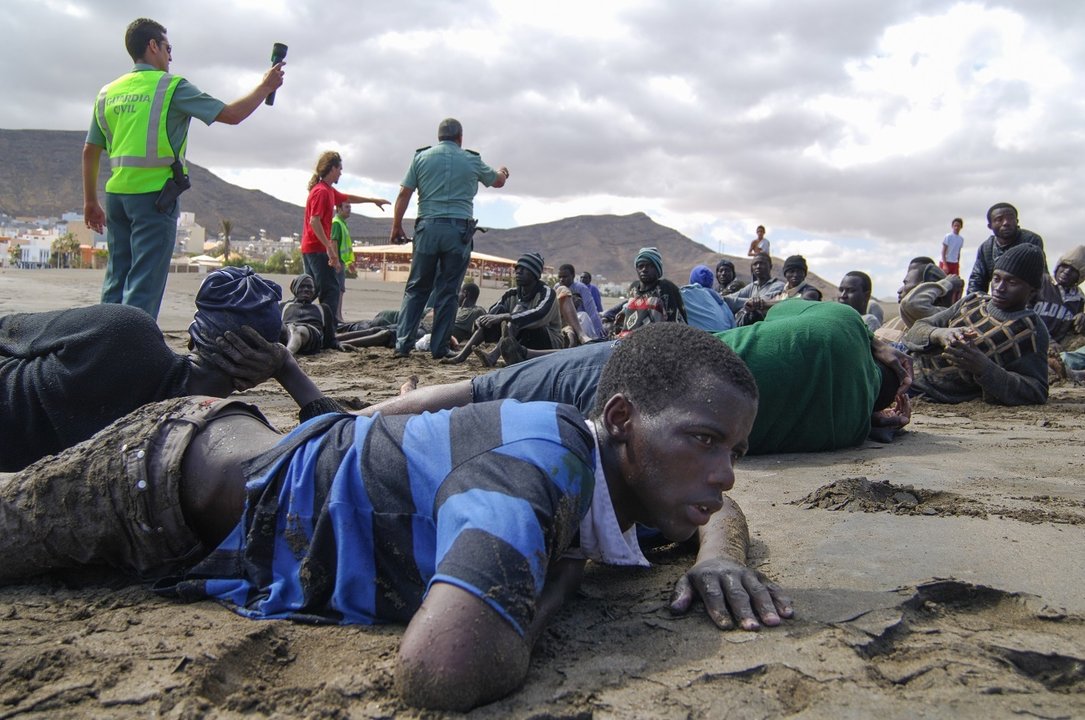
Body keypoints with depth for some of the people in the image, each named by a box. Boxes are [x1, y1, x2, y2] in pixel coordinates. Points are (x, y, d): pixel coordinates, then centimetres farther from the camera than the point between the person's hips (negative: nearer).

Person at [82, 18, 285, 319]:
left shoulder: (107, 93, 13)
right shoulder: (172, 87, -4)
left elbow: (90, 151, 14)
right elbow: (231, 115, -5)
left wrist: (90, 201, 21)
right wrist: (266, 87, 9)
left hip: (116, 194, 6)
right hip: (155, 194, -6)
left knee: (115, 282, 12)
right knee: (144, 285, -6)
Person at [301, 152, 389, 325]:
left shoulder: (329, 191, 17)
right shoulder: (322, 191, -13)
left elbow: (348, 198, 35)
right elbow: (314, 221, -22)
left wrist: (373, 200, 41)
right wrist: (330, 248, -26)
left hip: (309, 249, 10)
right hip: (318, 249, -10)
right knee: (332, 290, -11)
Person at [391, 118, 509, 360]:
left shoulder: (421, 157, 8)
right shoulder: (472, 161, 8)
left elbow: (404, 194, 3)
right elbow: (498, 181, 26)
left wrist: (396, 226, 10)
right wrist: (503, 172, 49)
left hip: (428, 227, 1)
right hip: (459, 229, -1)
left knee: (416, 288, 8)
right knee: (447, 292, 3)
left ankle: (403, 344, 1)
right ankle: (439, 349, 5)